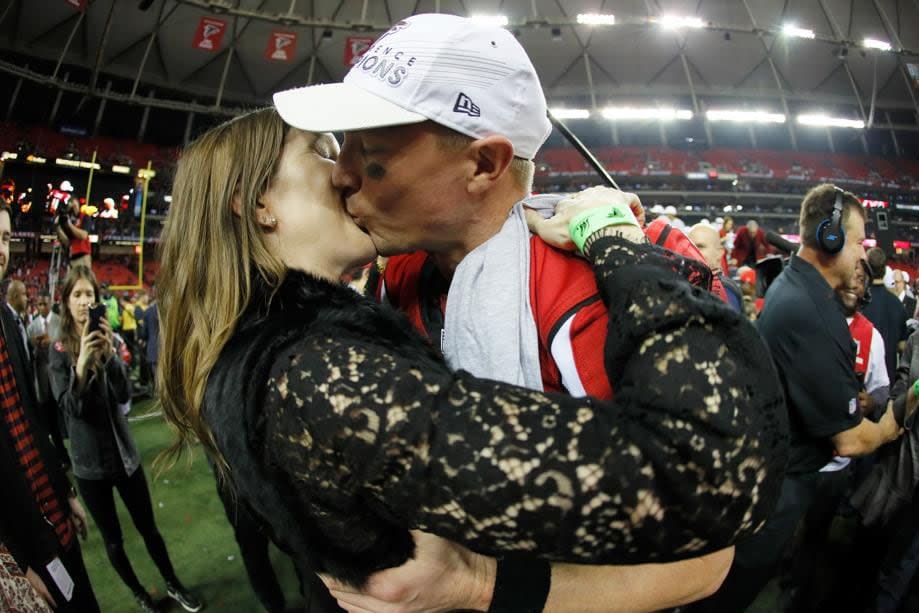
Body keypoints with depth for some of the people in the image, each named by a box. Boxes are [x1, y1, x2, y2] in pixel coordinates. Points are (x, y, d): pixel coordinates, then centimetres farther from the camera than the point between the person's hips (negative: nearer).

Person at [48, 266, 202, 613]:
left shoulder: (109, 340, -2)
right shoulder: (59, 351, -7)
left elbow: (125, 395, -13)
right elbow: (69, 408, -17)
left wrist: (110, 353, -30)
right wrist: (81, 365, -34)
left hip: (124, 453, 1)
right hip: (89, 463, -1)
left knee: (149, 529, 12)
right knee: (113, 540, 13)